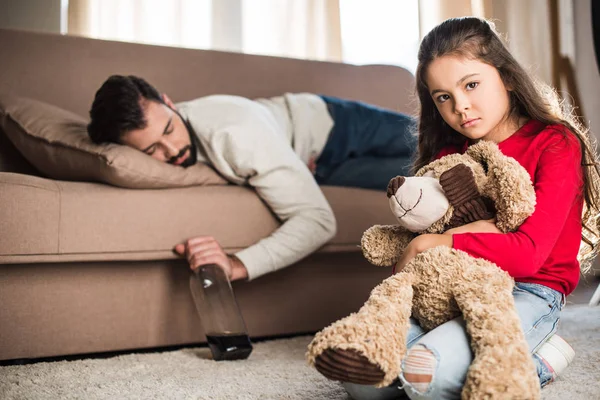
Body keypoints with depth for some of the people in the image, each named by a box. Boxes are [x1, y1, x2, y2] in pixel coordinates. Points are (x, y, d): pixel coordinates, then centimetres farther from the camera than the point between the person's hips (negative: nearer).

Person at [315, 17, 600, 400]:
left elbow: (529, 253, -17)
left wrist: (430, 244, -16)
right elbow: (419, 227, 3)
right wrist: (469, 229, -18)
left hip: (530, 292, -5)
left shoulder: (555, 143, -6)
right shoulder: (449, 153, 12)